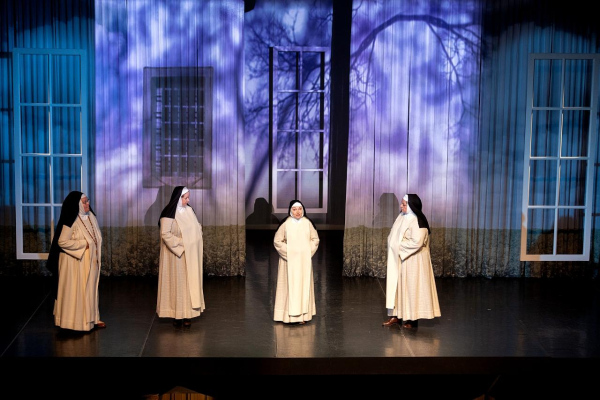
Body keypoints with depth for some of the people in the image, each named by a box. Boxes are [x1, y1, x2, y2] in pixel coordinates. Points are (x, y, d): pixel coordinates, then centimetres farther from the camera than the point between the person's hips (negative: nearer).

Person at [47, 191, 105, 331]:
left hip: (90, 261, 8)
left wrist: (97, 256, 6)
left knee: (90, 289, 14)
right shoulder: (71, 222, -19)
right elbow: (62, 242, -23)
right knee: (76, 290, 2)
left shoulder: (90, 216, 4)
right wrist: (83, 243, -19)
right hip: (76, 262, -8)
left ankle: (91, 318, 24)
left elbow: (97, 237, 14)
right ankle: (76, 320, 13)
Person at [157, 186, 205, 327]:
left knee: (190, 282, 8)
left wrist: (199, 246, 2)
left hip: (191, 255, 7)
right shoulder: (169, 214, -14)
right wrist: (181, 244, -18)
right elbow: (165, 234, -20)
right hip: (177, 255, -7)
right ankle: (176, 315, 6)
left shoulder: (189, 210, 7)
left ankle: (187, 313, 14)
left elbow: (197, 228, 16)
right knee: (177, 282, -1)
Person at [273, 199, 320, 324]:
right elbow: (277, 241, -4)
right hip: (289, 261, -3)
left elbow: (315, 239, 8)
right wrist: (289, 252, -11)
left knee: (304, 285, 4)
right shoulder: (285, 224, -7)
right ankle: (289, 315, 2)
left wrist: (308, 252, -4)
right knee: (290, 285, -2)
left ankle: (303, 314, 10)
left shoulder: (307, 223, 1)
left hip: (305, 261, 3)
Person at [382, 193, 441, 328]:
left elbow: (416, 242, -26)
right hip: (399, 260, 8)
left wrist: (399, 245, -16)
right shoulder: (402, 218, 7)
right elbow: (394, 236, 17)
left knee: (411, 287, 0)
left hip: (413, 262, -8)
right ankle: (396, 315, 16)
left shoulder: (417, 222, -18)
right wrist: (392, 244, -3)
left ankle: (412, 318, 9)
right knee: (397, 286, 9)